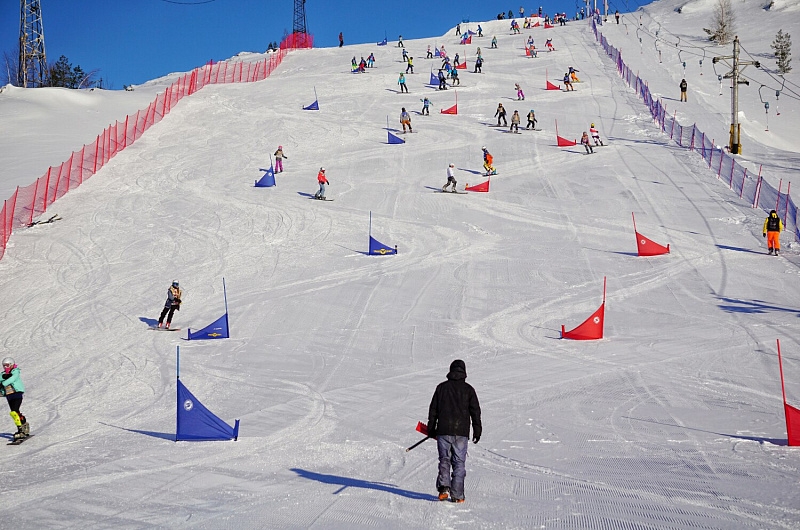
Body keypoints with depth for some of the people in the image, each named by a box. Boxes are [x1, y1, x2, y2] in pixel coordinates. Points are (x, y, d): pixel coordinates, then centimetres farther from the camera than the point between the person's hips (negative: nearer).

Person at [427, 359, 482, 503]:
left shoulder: (441, 387, 6)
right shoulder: (468, 389, 3)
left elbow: (433, 410, 8)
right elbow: (475, 411, 3)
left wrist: (431, 429, 16)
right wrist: (477, 430, 10)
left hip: (443, 431, 1)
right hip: (461, 432, -1)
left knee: (444, 459, 8)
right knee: (459, 463, 4)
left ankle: (443, 486, -13)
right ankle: (457, 495, -1)